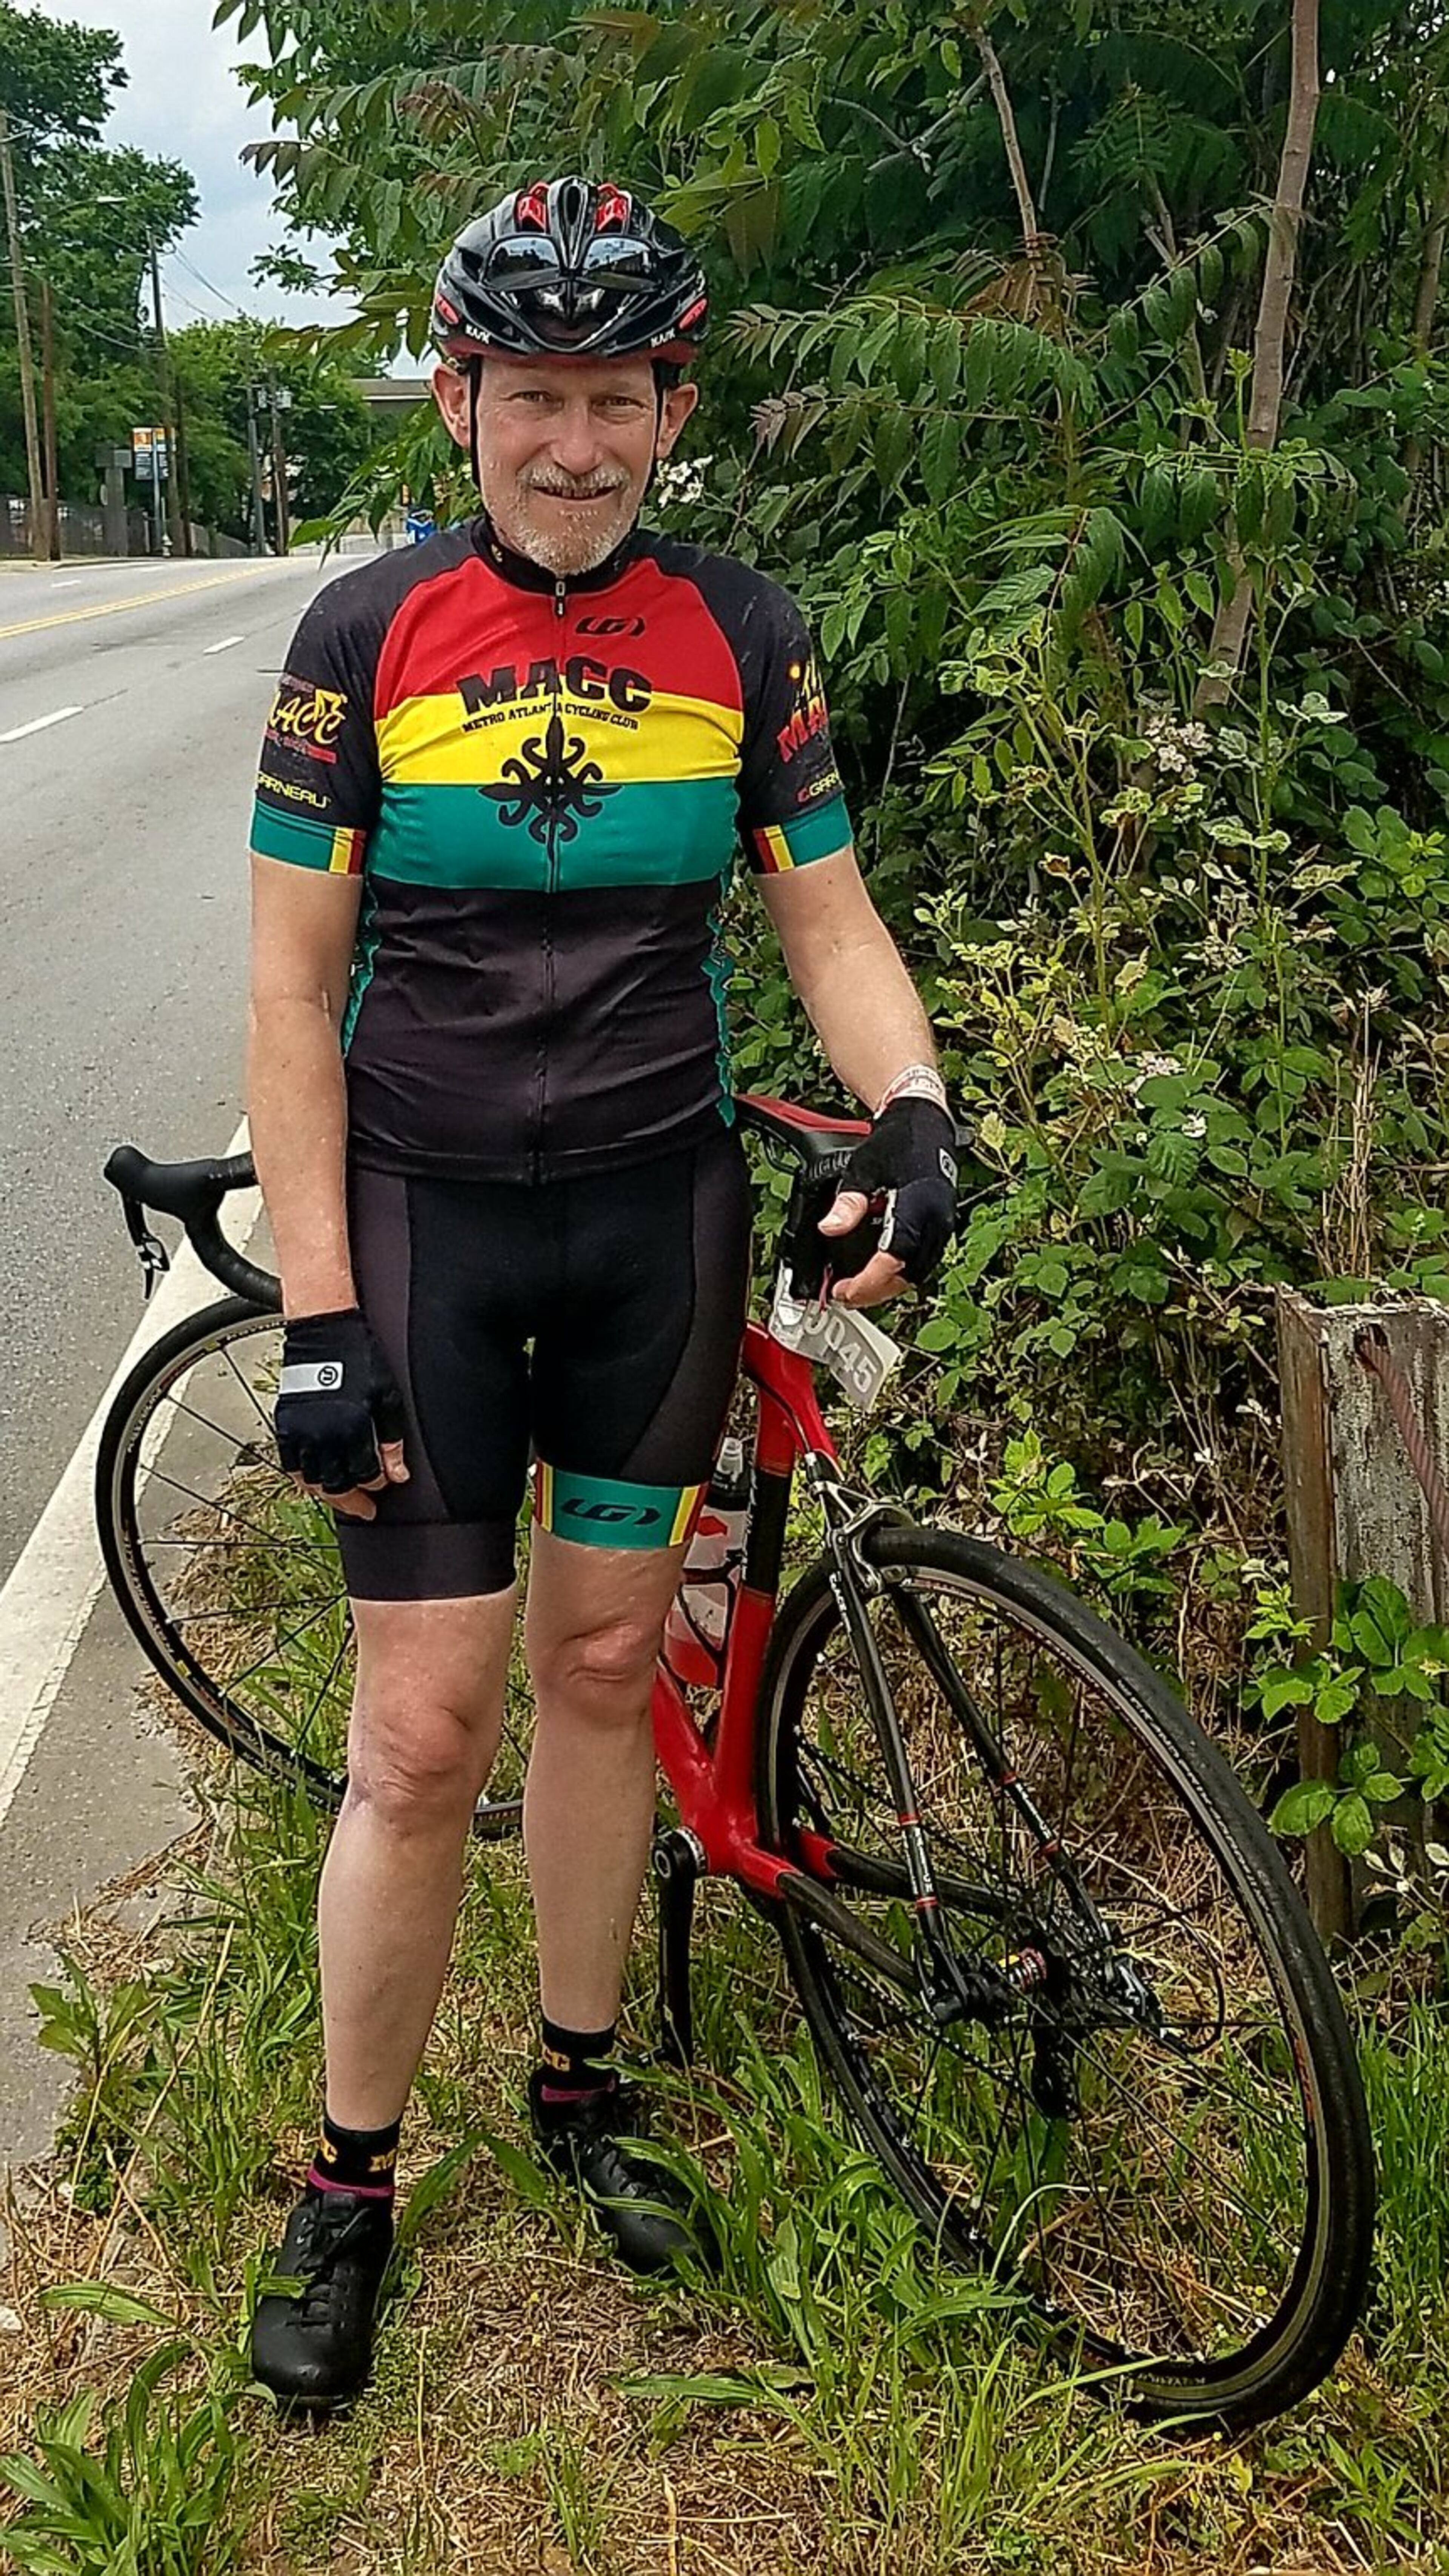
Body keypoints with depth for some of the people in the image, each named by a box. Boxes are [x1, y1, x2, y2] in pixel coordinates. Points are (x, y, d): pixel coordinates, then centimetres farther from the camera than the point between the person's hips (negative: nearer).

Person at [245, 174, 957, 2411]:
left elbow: (827, 914, 5)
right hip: (428, 1209, -2)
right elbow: (293, 990, -6)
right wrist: (317, 1320, -11)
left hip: (661, 1209, 2)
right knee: (424, 1734, -3)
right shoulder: (369, 631, -6)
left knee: (605, 1663, 12)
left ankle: (578, 2085, 33)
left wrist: (911, 1112, -16)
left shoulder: (739, 631, 0)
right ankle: (351, 2185, 18)